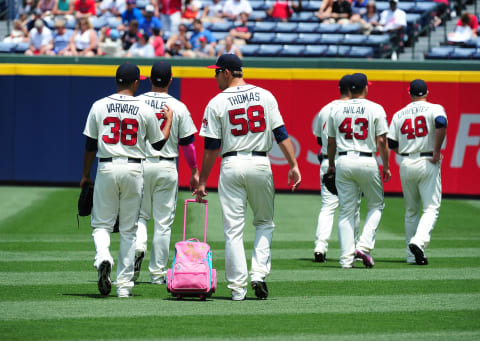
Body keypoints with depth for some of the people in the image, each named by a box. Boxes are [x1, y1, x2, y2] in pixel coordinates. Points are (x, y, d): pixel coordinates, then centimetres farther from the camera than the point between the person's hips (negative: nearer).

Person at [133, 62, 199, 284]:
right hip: (167, 168, -1)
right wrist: (195, 172, 8)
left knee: (140, 214, 14)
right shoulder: (179, 107, -2)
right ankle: (157, 272, 7)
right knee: (163, 221, 6)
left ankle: (137, 248, -16)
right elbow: (187, 143, 0)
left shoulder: (136, 103, -1)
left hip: (140, 164, 1)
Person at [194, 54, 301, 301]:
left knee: (233, 228, 2)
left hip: (231, 166, -2)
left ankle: (237, 287, -2)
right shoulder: (265, 96, 4)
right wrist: (293, 165, 0)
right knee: (264, 222, 17)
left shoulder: (217, 103, -2)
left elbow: (211, 146, -3)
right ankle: (259, 274, 1)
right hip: (260, 164, 2)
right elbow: (281, 133, -1)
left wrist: (202, 181, 3)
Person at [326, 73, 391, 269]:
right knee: (376, 205, 15)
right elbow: (381, 141, -6)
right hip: (367, 162, -3)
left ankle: (346, 258, -1)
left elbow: (331, 142, 11)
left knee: (346, 210, 5)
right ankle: (364, 245, -4)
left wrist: (331, 165, 23)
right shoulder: (376, 109, -3)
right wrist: (386, 166, 2)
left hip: (343, 162, 3)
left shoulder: (337, 110, 7)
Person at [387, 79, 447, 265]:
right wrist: (436, 152, -15)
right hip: (428, 163, -4)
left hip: (406, 165, 4)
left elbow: (391, 144, 4)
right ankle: (419, 242, -27)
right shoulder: (435, 109, -1)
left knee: (411, 211, 13)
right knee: (431, 208, -3)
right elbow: (441, 124, -23)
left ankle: (412, 255, 12)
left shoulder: (399, 114, 10)